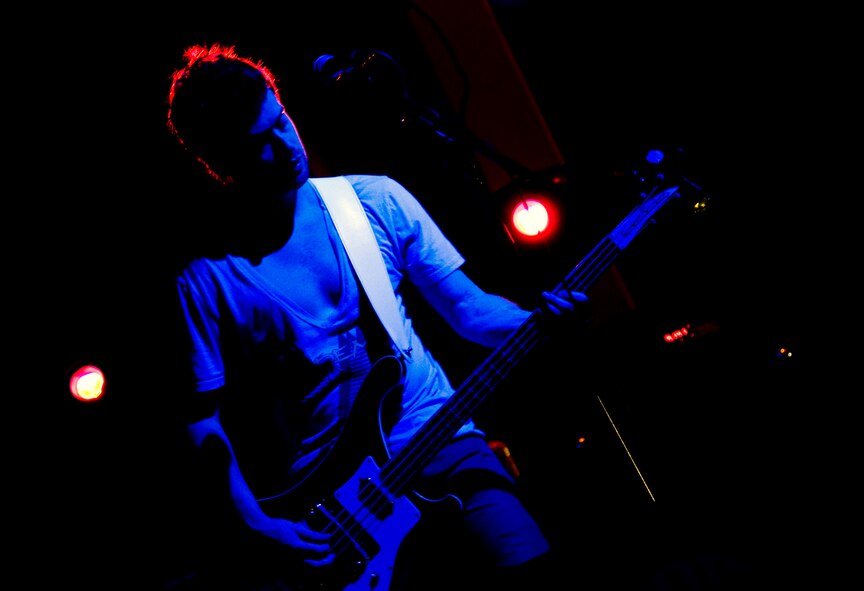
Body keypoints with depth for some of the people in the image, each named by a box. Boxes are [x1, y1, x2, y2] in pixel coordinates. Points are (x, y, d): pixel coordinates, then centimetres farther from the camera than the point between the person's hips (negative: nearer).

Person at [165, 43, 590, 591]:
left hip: (436, 439, 0)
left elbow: (468, 307, 7)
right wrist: (249, 518, -11)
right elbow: (206, 418, 1)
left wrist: (538, 321, -12)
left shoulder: (375, 200, 4)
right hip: (317, 498, 0)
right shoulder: (205, 279, -1)